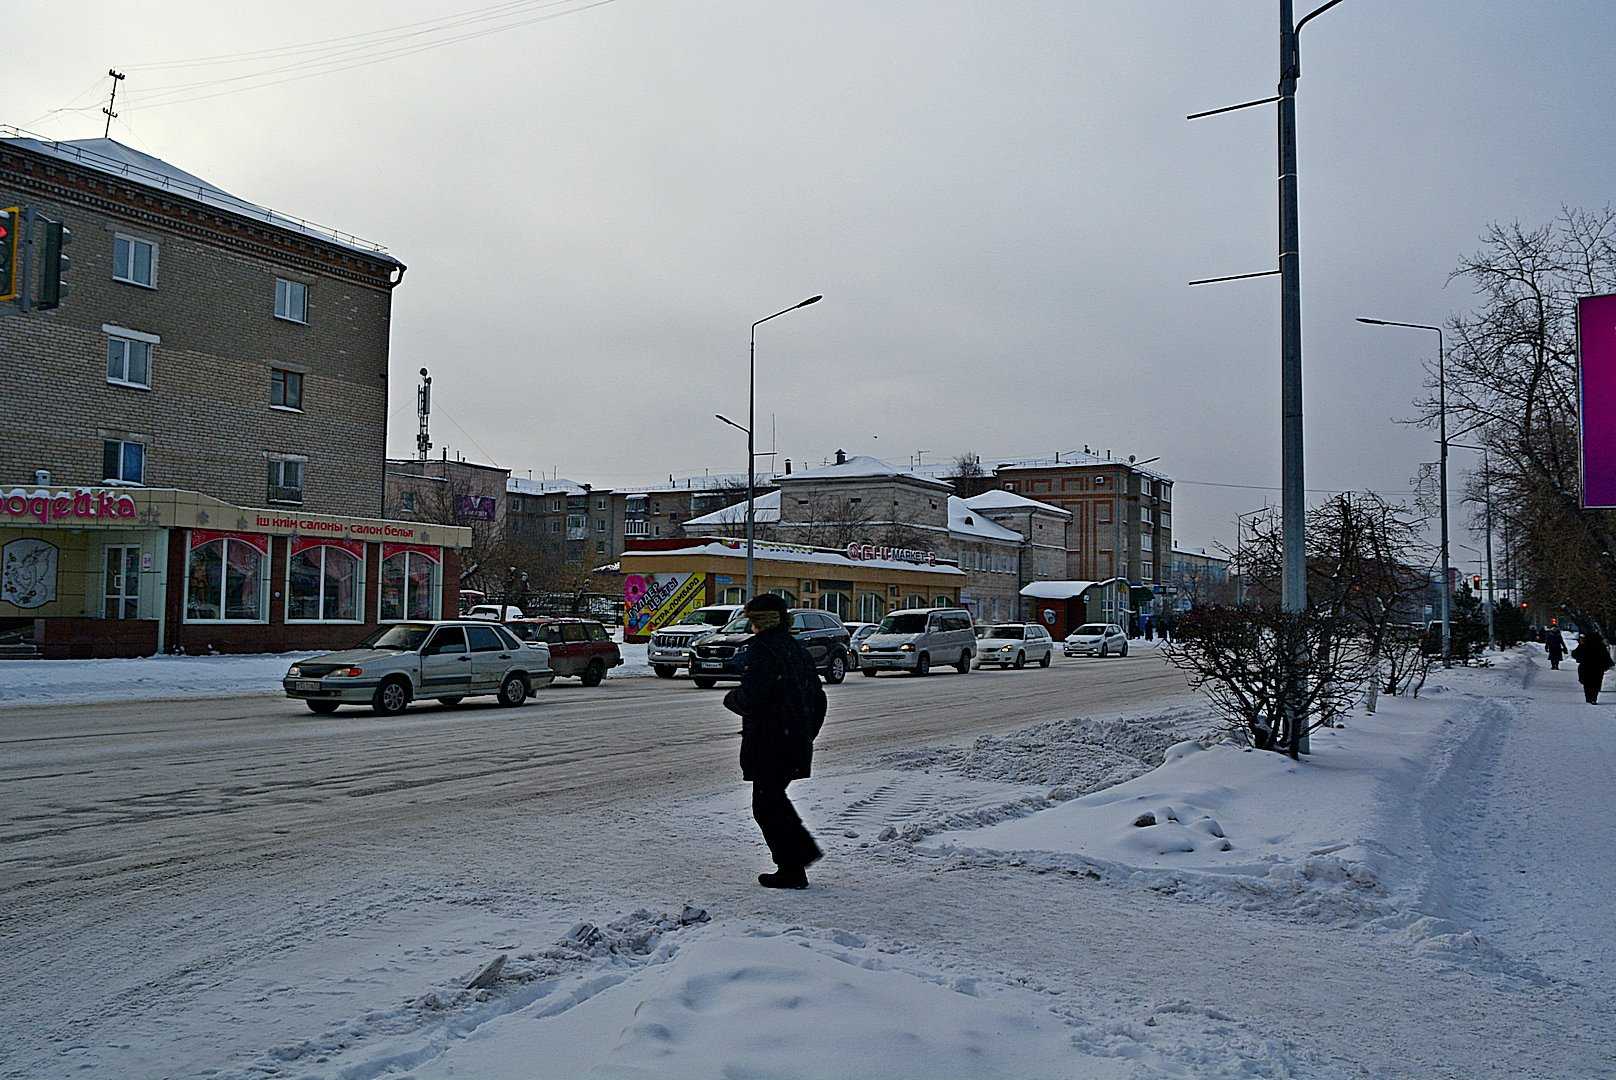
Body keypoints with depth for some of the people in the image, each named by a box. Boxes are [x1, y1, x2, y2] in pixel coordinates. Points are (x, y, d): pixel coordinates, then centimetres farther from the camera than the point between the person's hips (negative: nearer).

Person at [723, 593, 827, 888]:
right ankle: (804, 850, 24)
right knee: (775, 799, 24)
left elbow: (749, 700, -23)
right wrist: (807, 734, 25)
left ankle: (791, 872, 7)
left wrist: (730, 698, -2)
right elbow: (818, 699, 18)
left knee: (767, 806, 3)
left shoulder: (761, 651, -15)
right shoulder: (798, 649, 13)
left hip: (769, 745, -9)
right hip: (797, 742, 9)